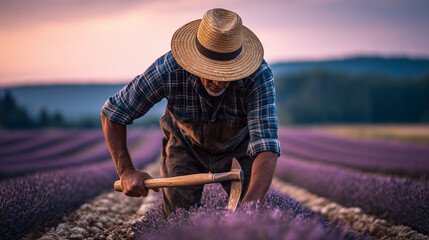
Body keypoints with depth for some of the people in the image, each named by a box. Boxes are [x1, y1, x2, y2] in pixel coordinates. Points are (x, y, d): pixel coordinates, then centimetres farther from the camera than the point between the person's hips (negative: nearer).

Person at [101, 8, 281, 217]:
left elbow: (266, 146, -46)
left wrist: (252, 203, -61)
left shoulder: (259, 75, -39)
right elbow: (112, 113, -23)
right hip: (186, 145, 0)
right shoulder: (167, 70, -37)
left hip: (237, 146, 0)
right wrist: (126, 172, -29)